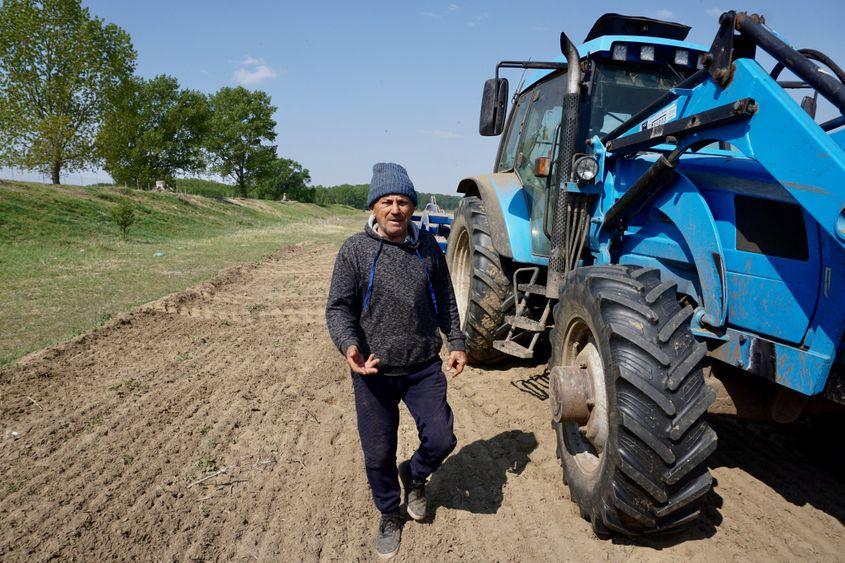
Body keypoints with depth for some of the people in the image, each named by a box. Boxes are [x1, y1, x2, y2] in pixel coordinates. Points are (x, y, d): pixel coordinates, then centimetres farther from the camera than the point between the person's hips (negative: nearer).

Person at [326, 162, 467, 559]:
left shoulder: (428, 247, 1)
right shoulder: (355, 249, -8)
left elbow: (445, 300, 12)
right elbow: (338, 307, -7)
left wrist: (456, 343, 9)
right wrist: (349, 344, -24)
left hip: (425, 367, 2)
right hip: (374, 371, -2)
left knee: (440, 439, 0)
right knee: (378, 454, 10)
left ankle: (414, 475, 36)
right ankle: (390, 515, 38)